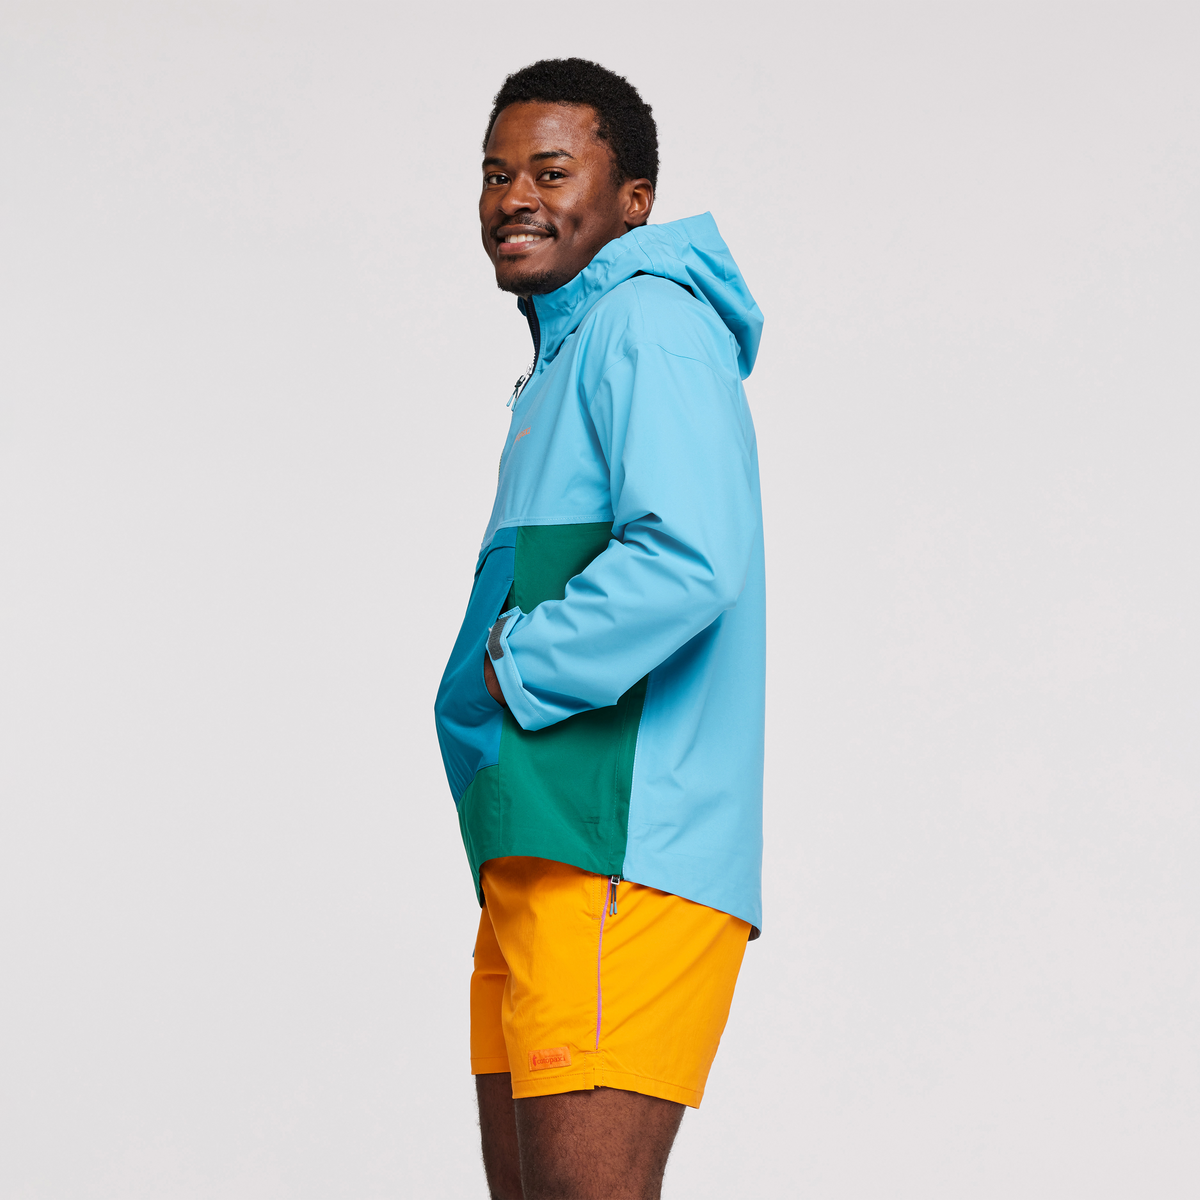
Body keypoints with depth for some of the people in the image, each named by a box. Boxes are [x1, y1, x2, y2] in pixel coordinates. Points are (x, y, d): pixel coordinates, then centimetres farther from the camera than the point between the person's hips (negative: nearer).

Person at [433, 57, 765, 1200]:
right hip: (540, 855, 10)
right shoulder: (565, 355, 23)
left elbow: (685, 561, -22)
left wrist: (513, 672, -11)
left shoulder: (647, 323, -8)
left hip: (620, 855, -10)